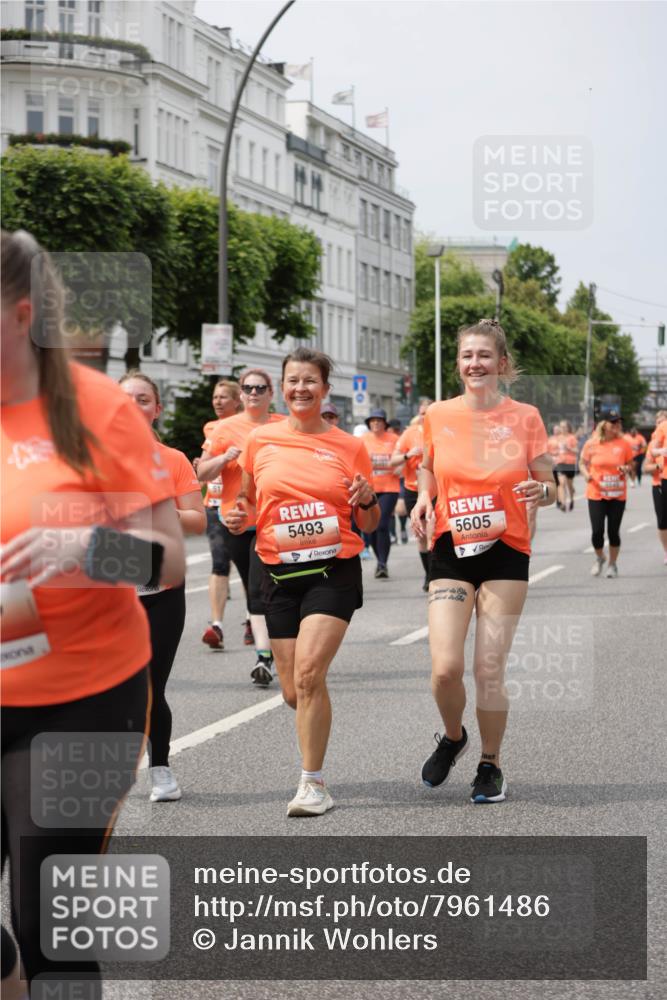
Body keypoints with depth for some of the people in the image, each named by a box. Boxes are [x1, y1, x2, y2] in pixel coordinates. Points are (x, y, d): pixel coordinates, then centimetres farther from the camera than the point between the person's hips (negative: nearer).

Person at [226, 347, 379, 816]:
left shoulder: (349, 447, 1)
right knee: (293, 691, 5)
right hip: (279, 574, 3)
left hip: (334, 571, -3)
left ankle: (313, 782, -8)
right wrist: (239, 518, -1)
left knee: (308, 675, -19)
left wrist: (367, 500, -13)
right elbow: (249, 498, 21)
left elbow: (369, 524, 8)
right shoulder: (261, 440, 5)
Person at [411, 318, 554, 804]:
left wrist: (540, 490, -20)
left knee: (490, 670, -2)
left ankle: (491, 765, 20)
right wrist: (423, 500, 0)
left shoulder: (525, 417, -3)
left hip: (505, 553, -1)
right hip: (450, 551, 1)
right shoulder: (438, 415, 1)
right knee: (445, 668, -11)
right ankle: (453, 737, 21)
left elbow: (550, 488, 3)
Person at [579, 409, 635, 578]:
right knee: (597, 531, -7)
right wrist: (586, 474, -13)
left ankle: (613, 564, 23)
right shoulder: (592, 444, -4)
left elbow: (631, 466, 9)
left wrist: (627, 469, -14)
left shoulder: (624, 444, -1)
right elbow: (582, 463, 7)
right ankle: (599, 558, 22)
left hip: (617, 495, 1)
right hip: (596, 494, -1)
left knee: (614, 531, 3)